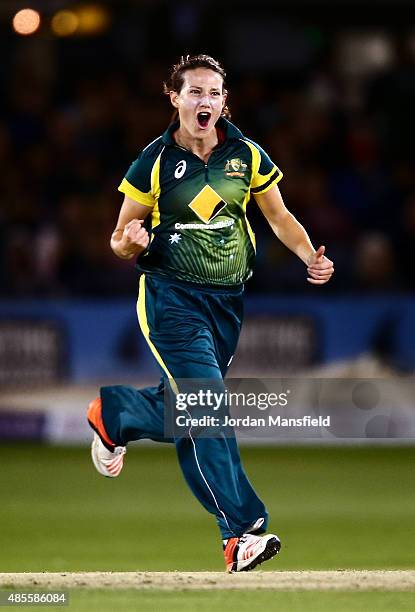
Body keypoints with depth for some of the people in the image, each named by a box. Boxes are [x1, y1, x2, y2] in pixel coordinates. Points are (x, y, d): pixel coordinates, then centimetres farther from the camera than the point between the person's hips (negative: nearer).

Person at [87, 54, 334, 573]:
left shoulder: (247, 156, 1)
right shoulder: (154, 162, -6)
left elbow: (279, 217, 14)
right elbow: (120, 241, 0)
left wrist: (310, 257, -3)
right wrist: (131, 242, -24)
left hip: (227, 299, 4)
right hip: (172, 299, -4)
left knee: (185, 411, 12)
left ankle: (112, 413, 43)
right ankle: (243, 531, -20)